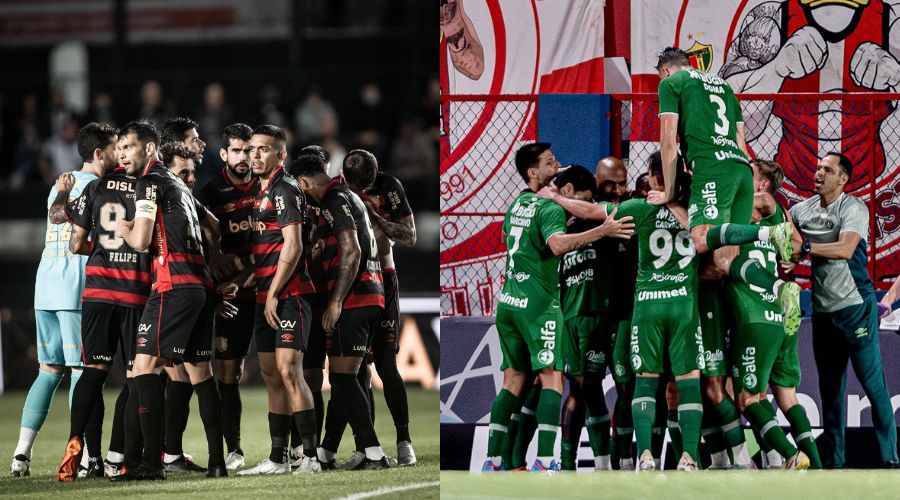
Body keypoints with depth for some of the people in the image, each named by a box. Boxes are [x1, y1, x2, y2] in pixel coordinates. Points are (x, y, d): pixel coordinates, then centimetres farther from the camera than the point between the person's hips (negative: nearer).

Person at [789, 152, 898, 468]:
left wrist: (805, 247, -26)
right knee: (830, 389, 11)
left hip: (855, 307, -6)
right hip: (822, 310, 6)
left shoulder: (853, 208, -10)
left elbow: (846, 249, -25)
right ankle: (832, 461, 16)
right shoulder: (803, 210, 9)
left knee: (873, 383, -7)